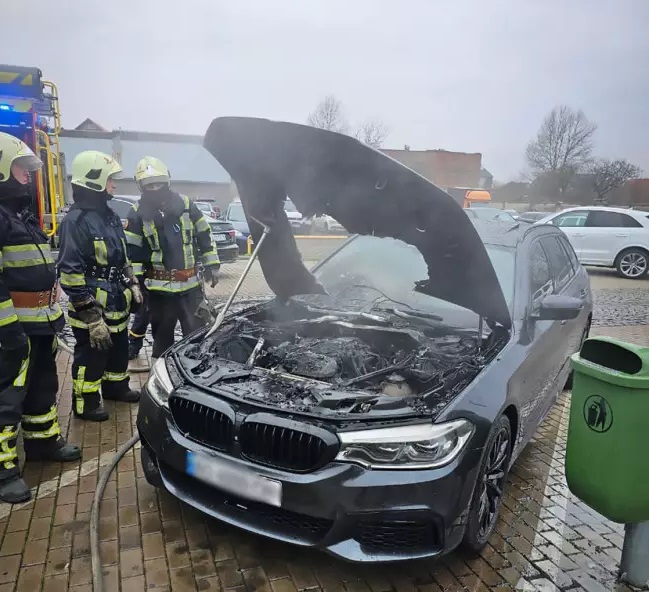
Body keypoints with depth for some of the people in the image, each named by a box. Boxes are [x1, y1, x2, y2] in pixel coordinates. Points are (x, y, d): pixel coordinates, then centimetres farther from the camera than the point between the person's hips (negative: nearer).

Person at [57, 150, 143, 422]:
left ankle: (116, 386, 42)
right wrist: (92, 318, -24)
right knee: (91, 358, 6)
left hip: (118, 306, 9)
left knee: (119, 351, 22)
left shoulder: (110, 216, 10)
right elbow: (71, 275, -23)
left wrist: (132, 284, 15)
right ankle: (85, 403, 24)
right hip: (93, 311, -9)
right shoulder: (76, 221, -19)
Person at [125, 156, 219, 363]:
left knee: (197, 333, 10)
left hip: (191, 285, 2)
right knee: (162, 336, 12)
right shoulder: (138, 213, -2)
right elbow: (131, 252, -3)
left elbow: (205, 236, 9)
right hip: (159, 288, -1)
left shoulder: (185, 204, 2)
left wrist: (212, 266, 7)